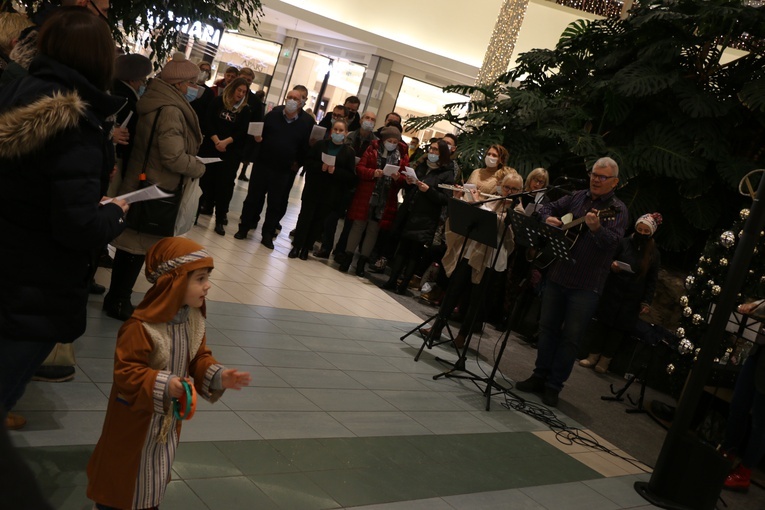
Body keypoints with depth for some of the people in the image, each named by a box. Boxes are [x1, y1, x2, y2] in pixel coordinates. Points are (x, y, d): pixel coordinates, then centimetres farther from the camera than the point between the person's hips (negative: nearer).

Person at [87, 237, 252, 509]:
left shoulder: (194, 320, -8)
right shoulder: (141, 326, -33)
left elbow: (200, 358, 1)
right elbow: (126, 371, -30)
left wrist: (219, 376, -17)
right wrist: (162, 385, -41)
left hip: (170, 412, 7)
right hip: (136, 413, -7)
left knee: (159, 462, 24)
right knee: (125, 461, 16)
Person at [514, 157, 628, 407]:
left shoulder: (617, 210, -5)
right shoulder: (576, 198, 10)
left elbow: (612, 241, -20)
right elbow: (548, 207, 19)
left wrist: (596, 228, -39)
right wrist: (548, 218, -4)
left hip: (586, 285, -5)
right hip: (558, 275, 5)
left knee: (571, 337, 0)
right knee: (548, 327, 12)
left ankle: (554, 386, 10)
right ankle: (540, 376, 24)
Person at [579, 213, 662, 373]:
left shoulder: (654, 254, 1)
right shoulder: (624, 243, -1)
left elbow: (652, 281, 4)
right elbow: (608, 260, 6)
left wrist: (646, 302, -2)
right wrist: (611, 266, -17)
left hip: (632, 300, 0)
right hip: (612, 292, 0)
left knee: (619, 329, 3)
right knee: (602, 323, 2)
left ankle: (604, 361, 11)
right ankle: (593, 356, 12)